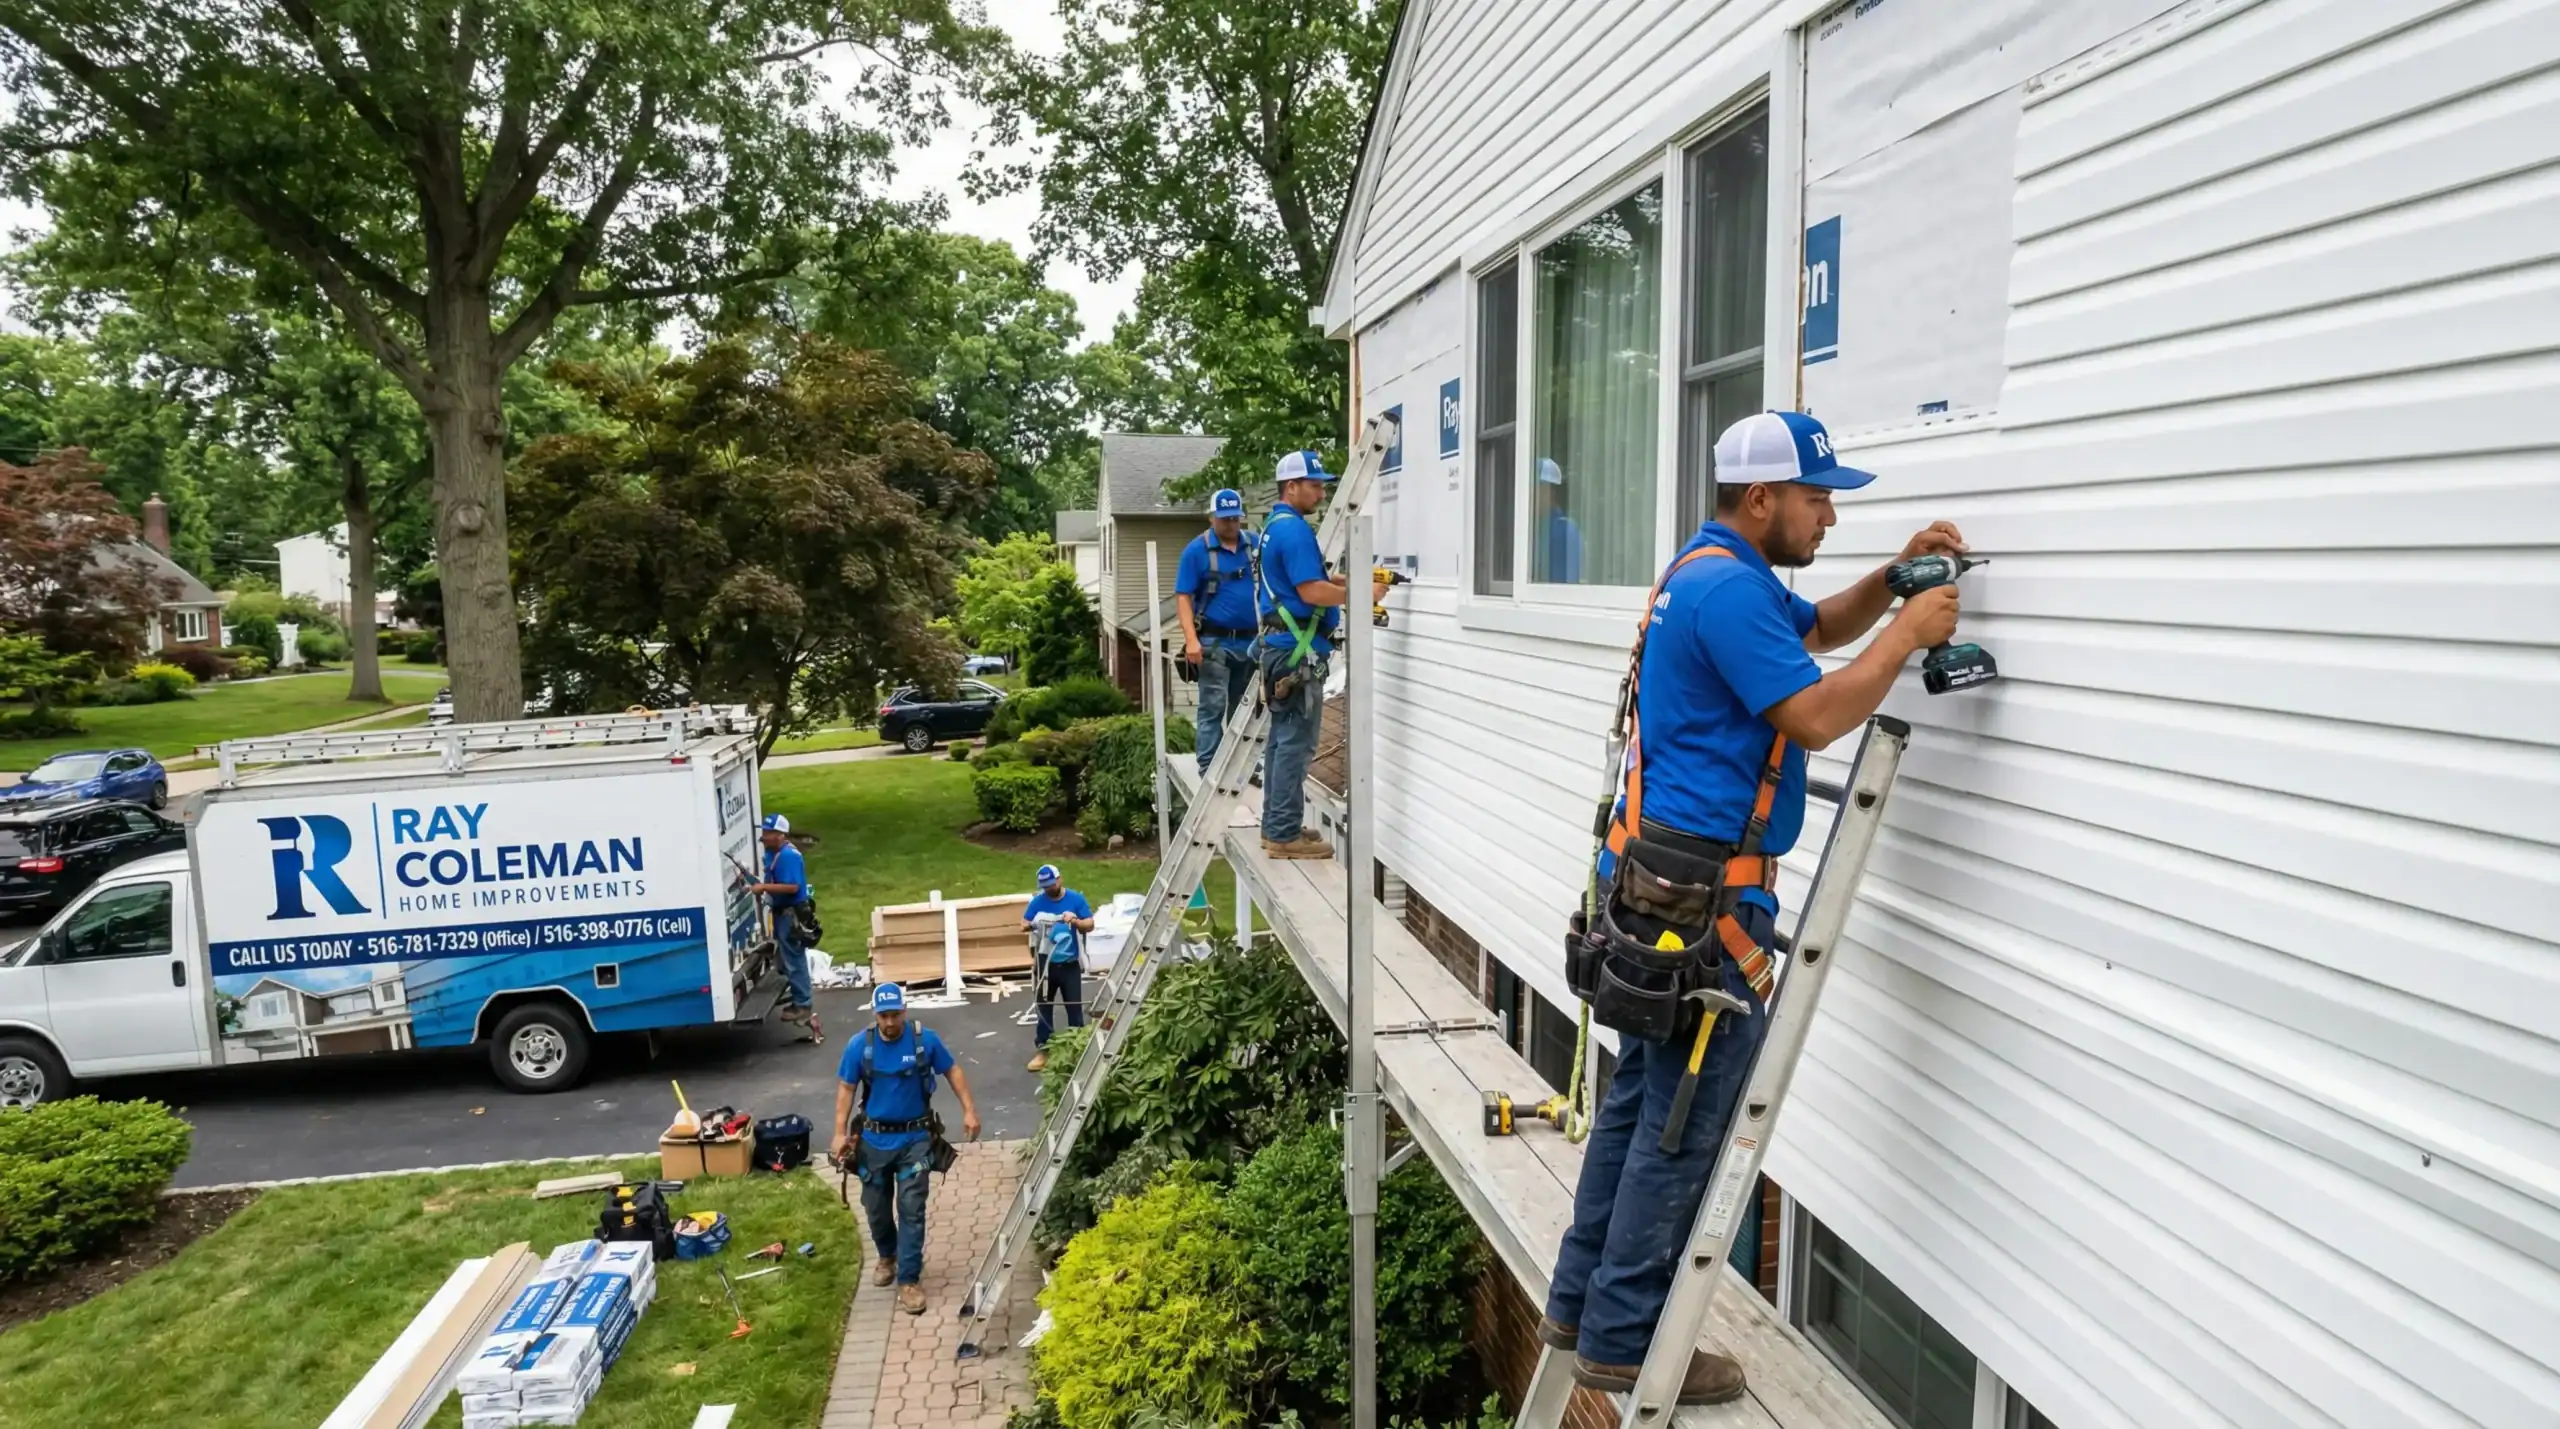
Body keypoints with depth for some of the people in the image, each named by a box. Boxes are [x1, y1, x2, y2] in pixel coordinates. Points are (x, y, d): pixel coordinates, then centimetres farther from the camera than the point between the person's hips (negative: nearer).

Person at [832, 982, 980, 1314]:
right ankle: (887, 1256, 42)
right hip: (874, 1139, 2)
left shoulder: (926, 1040, -12)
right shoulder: (859, 1045, -10)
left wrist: (969, 1110, -5)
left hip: (915, 1139, -2)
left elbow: (953, 1071, 1)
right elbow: (846, 1089, -1)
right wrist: (841, 1132, -7)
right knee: (876, 1207, 15)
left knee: (911, 1210, -3)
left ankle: (909, 1279, 5)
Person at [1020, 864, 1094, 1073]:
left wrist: (1076, 921, -24)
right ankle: (1042, 1050, 15)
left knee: (1074, 1007, 6)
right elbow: (1024, 926, 1)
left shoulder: (1076, 899, -3)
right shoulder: (1037, 901, 0)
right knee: (1044, 1007, 7)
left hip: (1070, 964, -1)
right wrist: (1031, 925, -22)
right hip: (1045, 963, 1)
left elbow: (1090, 925, -4)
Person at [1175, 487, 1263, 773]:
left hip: (1251, 640, 4)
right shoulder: (1196, 550, -4)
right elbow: (1183, 597, -7)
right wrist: (1191, 639, -17)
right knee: (1213, 708, -5)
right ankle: (1209, 769, -1)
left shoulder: (1257, 544, 6)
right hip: (1215, 642, -4)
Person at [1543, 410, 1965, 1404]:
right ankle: (1620, 1342, 11)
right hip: (1702, 894, -11)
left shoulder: (1712, 575, 17)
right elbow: (1814, 717, -20)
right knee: (1685, 1125, -1)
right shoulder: (1728, 588, -16)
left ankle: (1581, 1302, 27)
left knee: (1642, 1098, 17)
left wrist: (1896, 575, 14)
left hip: (1657, 879, 11)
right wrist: (1908, 636, -9)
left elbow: (1819, 629, 29)